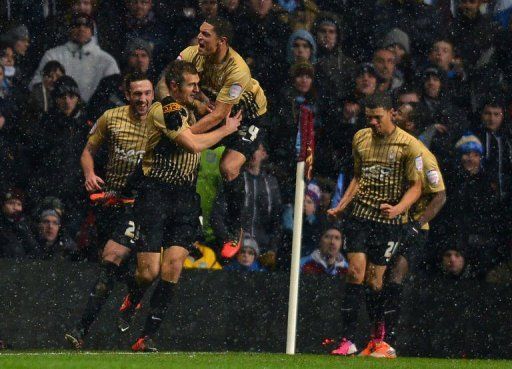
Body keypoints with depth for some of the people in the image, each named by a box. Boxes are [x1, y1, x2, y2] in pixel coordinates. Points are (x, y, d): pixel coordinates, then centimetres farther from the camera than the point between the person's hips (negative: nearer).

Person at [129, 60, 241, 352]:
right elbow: (193, 143, -16)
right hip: (156, 194, -7)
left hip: (185, 199, 7)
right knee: (149, 273, -11)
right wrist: (226, 129, -2)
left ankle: (148, 337, -4)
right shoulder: (166, 110, -11)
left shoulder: (188, 110, 17)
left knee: (173, 268, -7)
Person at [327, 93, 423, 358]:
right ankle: (347, 341, -10)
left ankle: (378, 341, 13)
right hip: (360, 215, 3)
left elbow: (415, 186, -3)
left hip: (388, 221, -3)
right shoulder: (360, 138, 8)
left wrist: (398, 208, -20)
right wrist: (341, 206, 12)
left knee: (374, 280, -3)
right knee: (356, 272, -10)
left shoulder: (409, 145, -6)